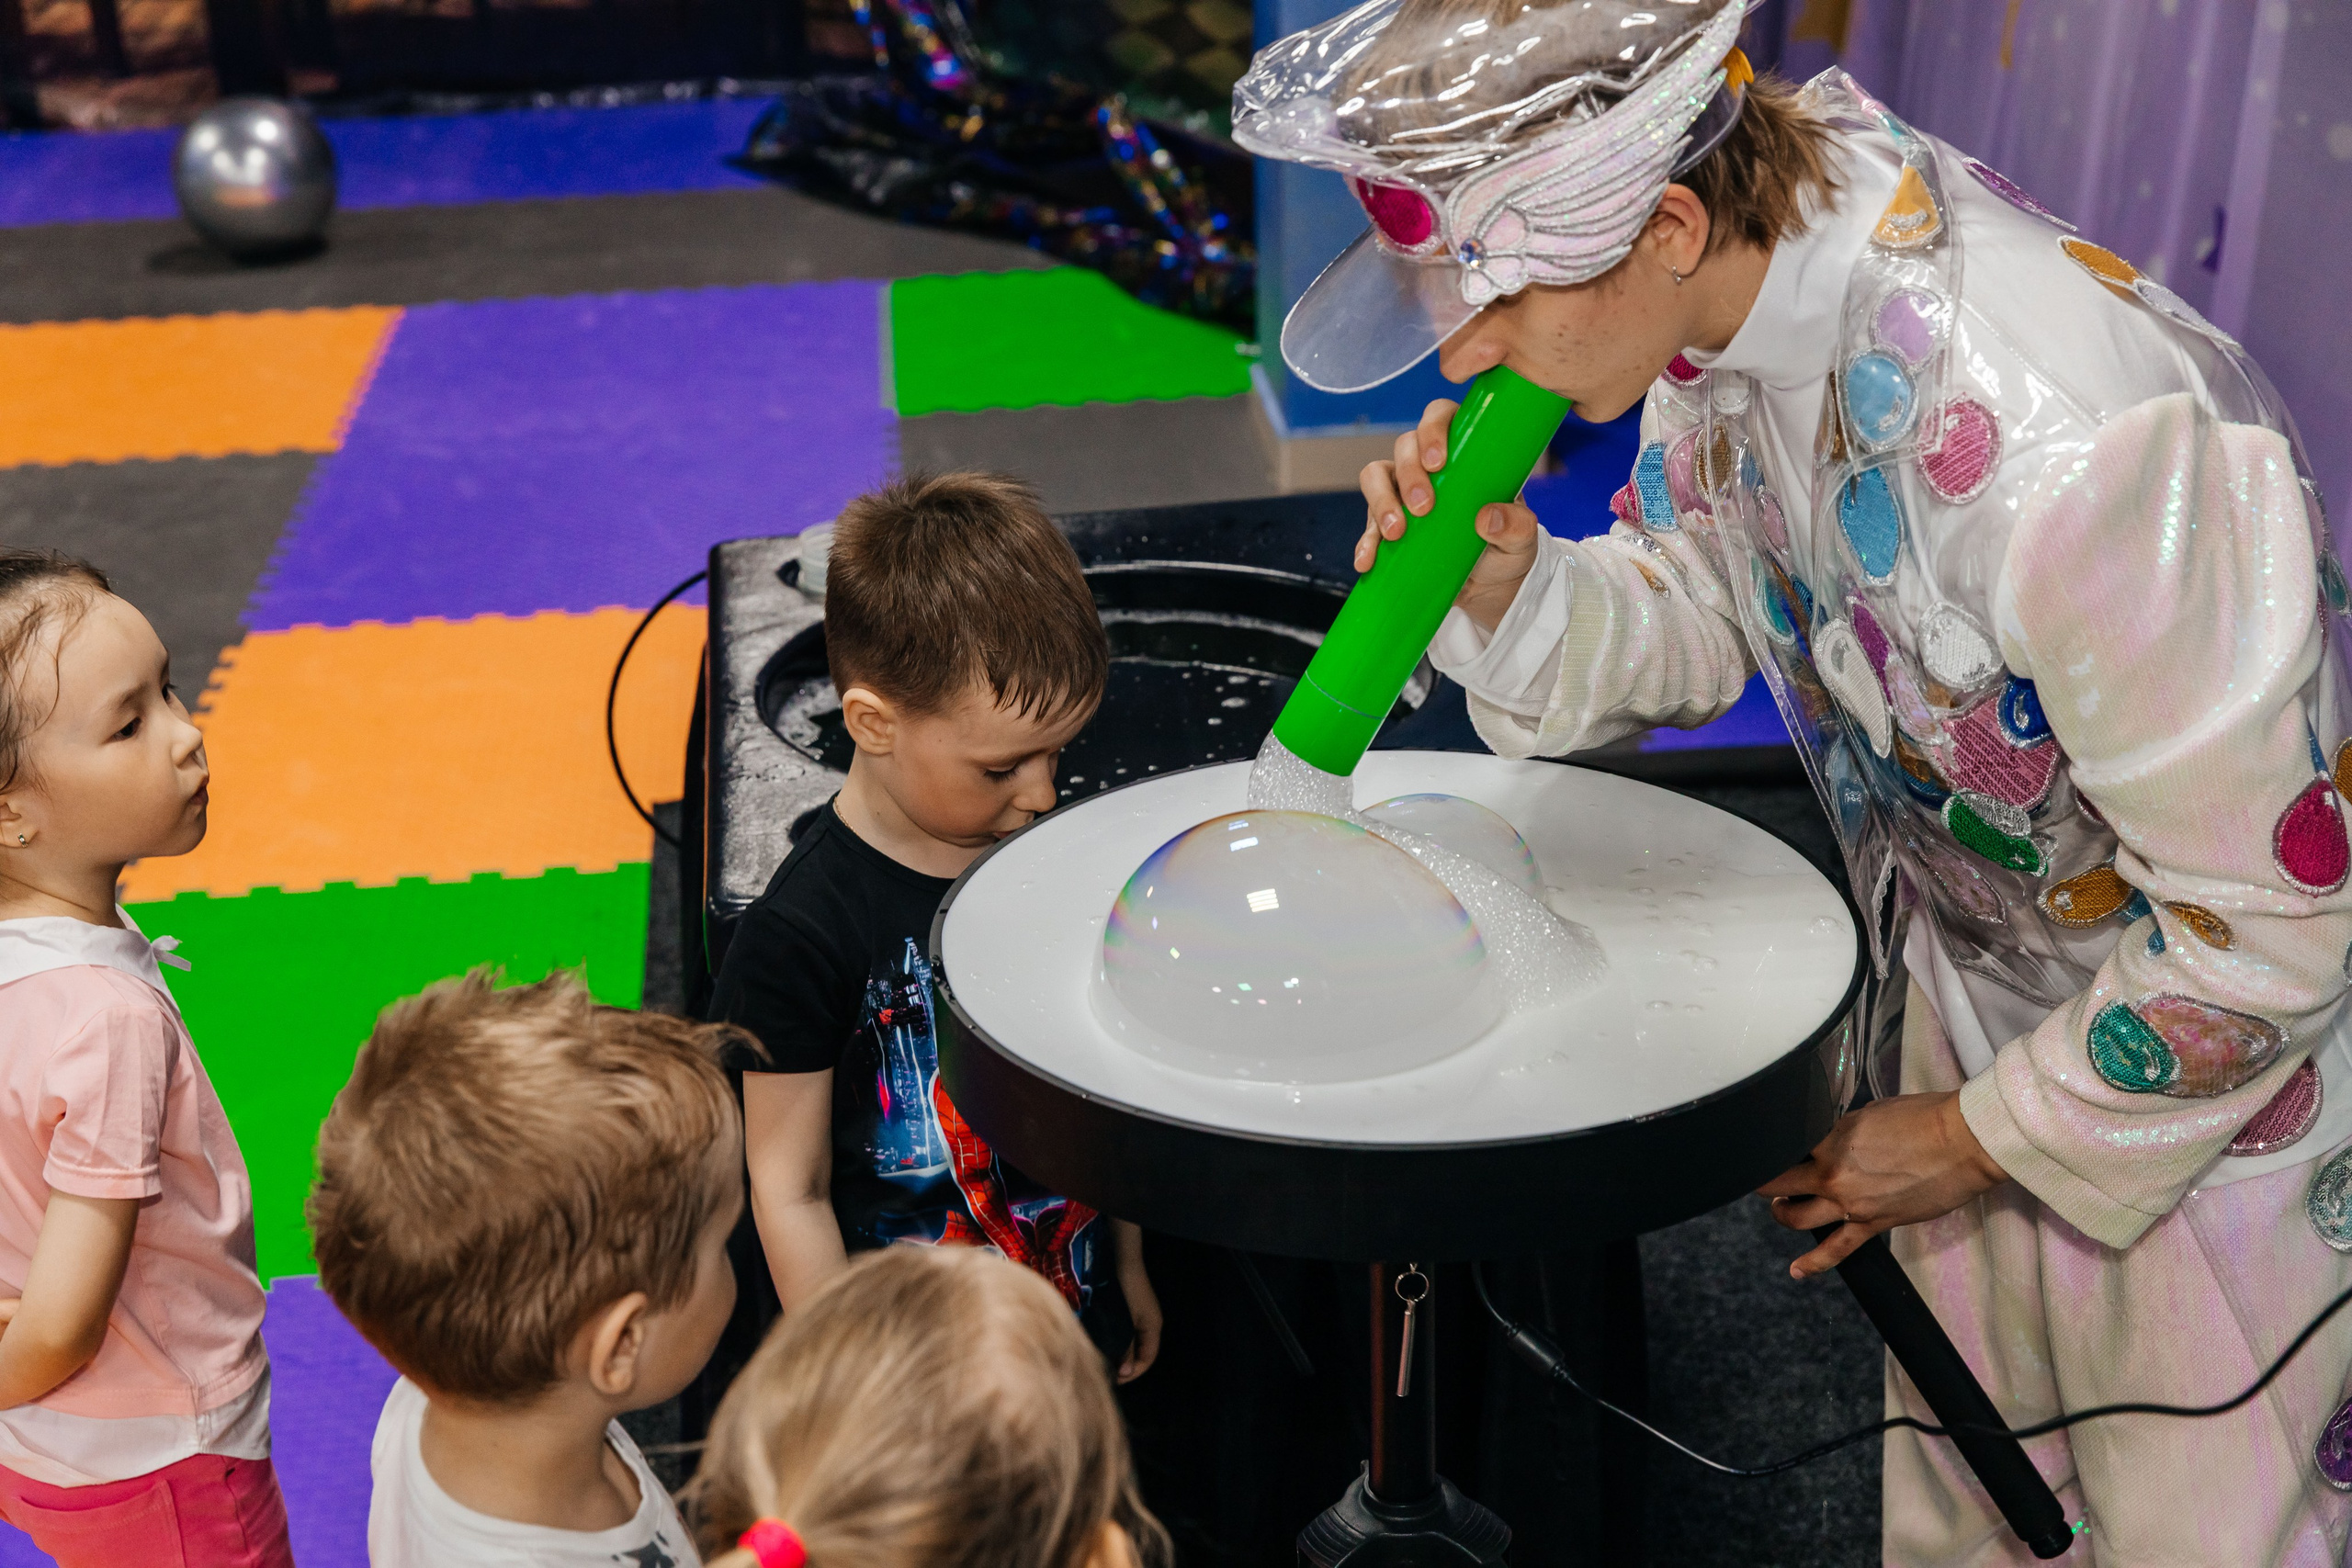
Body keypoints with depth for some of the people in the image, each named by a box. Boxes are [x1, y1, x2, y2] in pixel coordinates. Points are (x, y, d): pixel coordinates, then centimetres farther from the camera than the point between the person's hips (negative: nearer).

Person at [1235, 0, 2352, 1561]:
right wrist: (1503, 578, -19)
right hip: (1978, 1003, 7)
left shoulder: (2063, 448, -39)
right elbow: (1689, 627, 3)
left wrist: (1980, 1136, -15)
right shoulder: (1729, 291, -15)